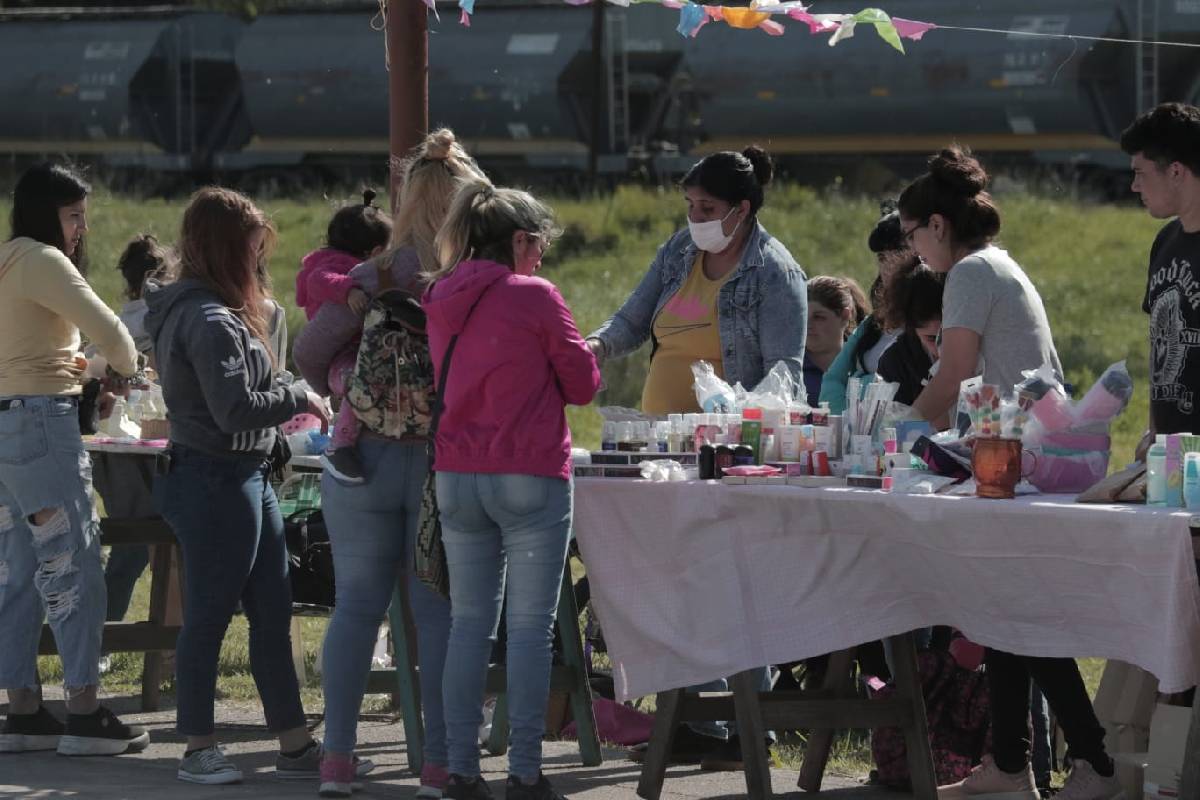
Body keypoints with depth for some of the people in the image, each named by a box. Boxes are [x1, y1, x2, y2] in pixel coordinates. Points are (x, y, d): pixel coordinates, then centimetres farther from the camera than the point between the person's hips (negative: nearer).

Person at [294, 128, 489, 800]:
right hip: (449, 460, -1)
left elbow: (313, 348, -5)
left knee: (357, 604, 10)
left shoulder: (377, 278, -4)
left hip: (368, 457, 1)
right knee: (440, 611, 5)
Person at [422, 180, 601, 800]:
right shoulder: (535, 297, -9)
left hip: (456, 479, 6)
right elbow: (583, 385, -2)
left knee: (469, 623, 10)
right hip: (530, 478, -6)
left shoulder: (442, 300, 8)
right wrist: (573, 360, 19)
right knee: (530, 627, -2)